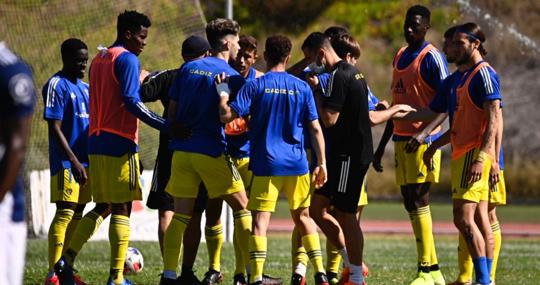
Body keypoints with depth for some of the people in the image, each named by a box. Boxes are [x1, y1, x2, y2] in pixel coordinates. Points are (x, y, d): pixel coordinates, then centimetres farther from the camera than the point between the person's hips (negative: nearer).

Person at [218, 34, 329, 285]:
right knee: (302, 216, 17)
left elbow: (227, 115, -9)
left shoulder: (255, 86, -3)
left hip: (265, 163, -3)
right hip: (297, 163, 3)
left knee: (260, 220, -5)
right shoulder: (302, 88, 5)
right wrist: (321, 163, 9)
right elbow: (315, 128, 4)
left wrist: (222, 93, 9)